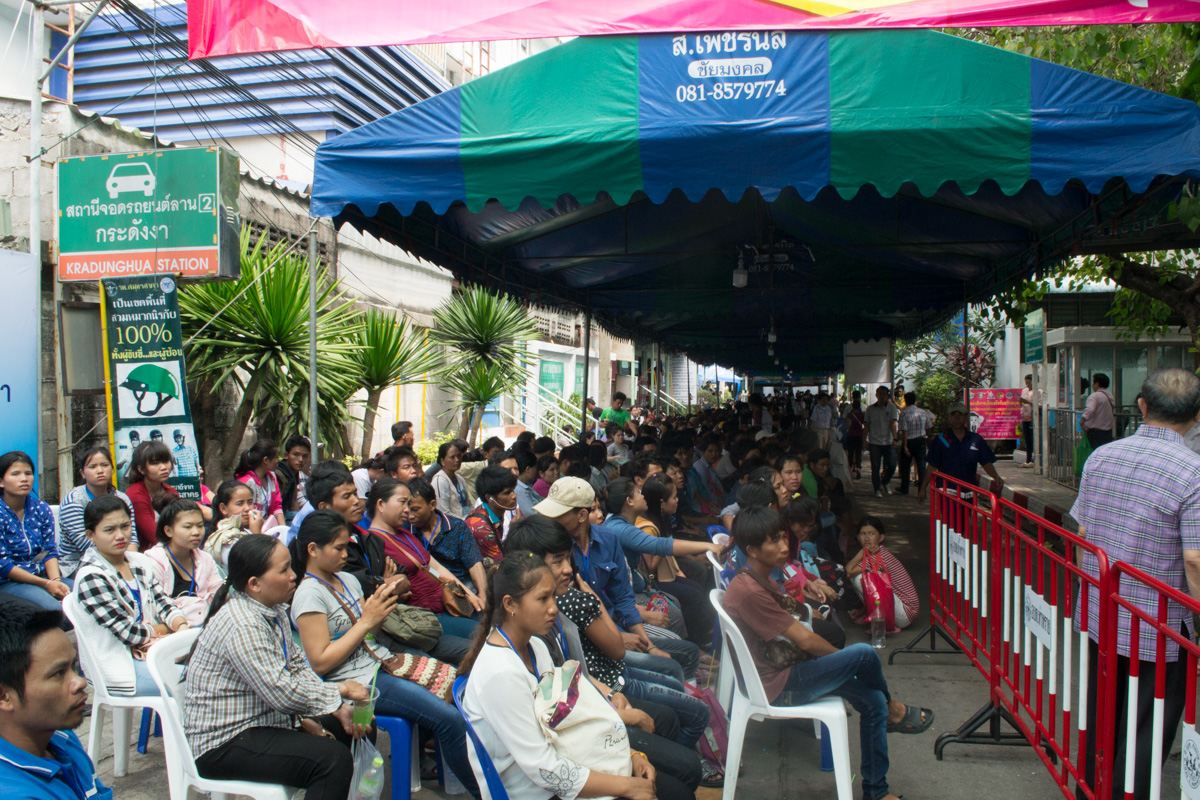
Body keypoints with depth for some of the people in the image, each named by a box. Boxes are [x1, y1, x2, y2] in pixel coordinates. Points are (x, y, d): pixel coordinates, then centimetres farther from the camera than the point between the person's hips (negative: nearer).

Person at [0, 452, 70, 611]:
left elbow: (50, 551, 5)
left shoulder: (40, 508, 7)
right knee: (55, 608, -33)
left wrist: (56, 580, -15)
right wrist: (46, 584, -15)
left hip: (44, 575, 5)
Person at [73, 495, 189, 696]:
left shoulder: (140, 562, 9)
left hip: (151, 650, 7)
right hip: (118, 665, -7)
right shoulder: (90, 577, -15)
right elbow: (128, 633, -17)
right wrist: (162, 629, -1)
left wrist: (182, 625, -12)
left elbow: (163, 604, 8)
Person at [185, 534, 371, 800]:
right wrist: (341, 691, -15)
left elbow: (298, 667, 8)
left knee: (355, 729, 10)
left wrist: (337, 708, -5)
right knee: (334, 759, -26)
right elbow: (284, 693, -28)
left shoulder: (273, 609, 5)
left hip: (269, 718, 10)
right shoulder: (241, 627, -26)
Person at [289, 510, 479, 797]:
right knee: (449, 719, -19)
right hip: (358, 682, -8)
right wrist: (366, 621, -16)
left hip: (380, 661, 8)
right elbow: (320, 663, -17)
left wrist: (381, 610, -5)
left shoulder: (348, 579, 11)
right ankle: (483, 791, -4)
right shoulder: (309, 595, -11)